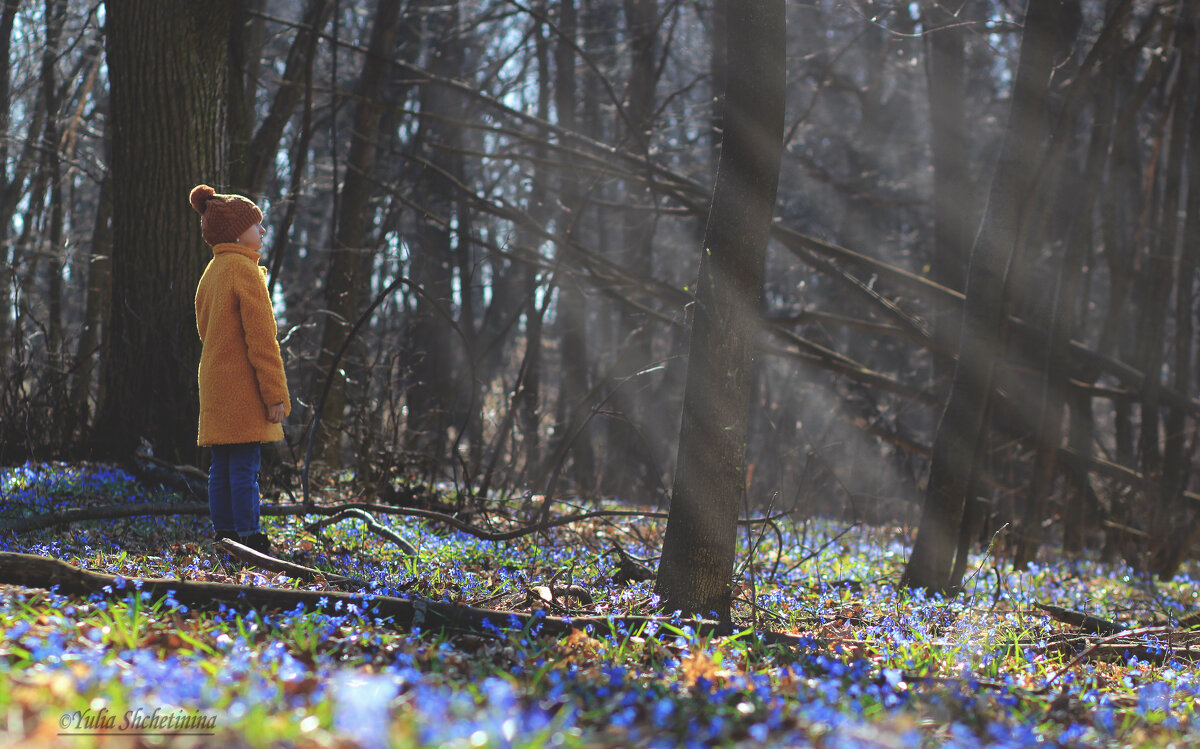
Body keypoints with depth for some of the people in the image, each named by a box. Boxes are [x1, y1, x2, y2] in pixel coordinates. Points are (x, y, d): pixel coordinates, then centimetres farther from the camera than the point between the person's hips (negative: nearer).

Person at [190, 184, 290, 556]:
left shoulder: (211, 273, 17)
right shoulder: (245, 270, -12)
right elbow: (261, 338, -16)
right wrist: (276, 393, -15)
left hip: (215, 386, 9)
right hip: (243, 390, -9)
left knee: (222, 467, 9)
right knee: (245, 466, -8)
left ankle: (224, 537, 12)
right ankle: (248, 539, -8)